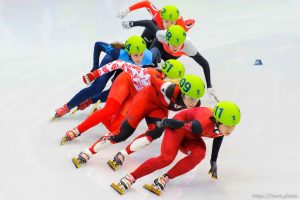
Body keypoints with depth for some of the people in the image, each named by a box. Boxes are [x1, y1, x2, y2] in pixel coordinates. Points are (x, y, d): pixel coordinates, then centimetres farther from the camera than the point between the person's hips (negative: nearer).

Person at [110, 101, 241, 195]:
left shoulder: (224, 127, -22)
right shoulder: (202, 125, -42)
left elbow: (218, 137, 3)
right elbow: (174, 123, -26)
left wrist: (213, 162, 12)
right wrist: (163, 123, -5)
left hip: (191, 136, 6)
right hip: (179, 123, -6)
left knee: (199, 153, -26)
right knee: (166, 158, -27)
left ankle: (164, 179, -21)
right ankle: (130, 179, -19)